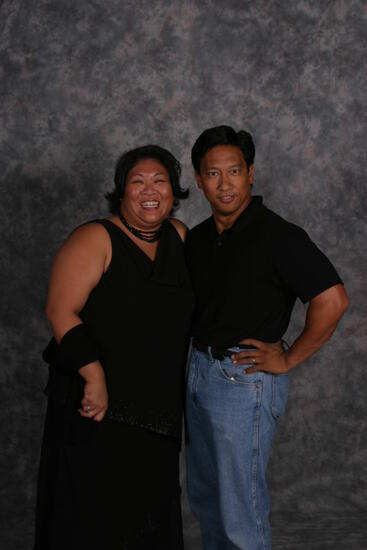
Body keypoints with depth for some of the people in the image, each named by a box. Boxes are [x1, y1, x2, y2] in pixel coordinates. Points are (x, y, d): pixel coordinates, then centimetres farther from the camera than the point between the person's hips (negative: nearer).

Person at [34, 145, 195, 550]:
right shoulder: (96, 239, -11)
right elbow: (60, 312, -18)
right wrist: (94, 376, -24)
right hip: (98, 409, -6)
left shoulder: (178, 236, 7)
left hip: (157, 407, 6)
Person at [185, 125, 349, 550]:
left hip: (245, 380, -7)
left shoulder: (276, 235, -16)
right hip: (200, 372, 8)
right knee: (203, 497, 21)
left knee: (240, 513, 3)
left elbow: (332, 300, -23)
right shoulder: (197, 238, 7)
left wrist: (289, 359, -16)